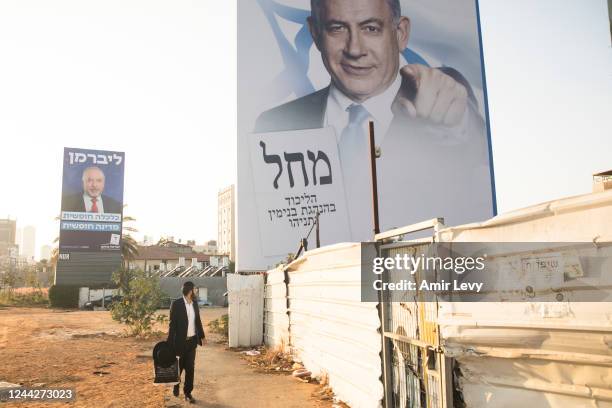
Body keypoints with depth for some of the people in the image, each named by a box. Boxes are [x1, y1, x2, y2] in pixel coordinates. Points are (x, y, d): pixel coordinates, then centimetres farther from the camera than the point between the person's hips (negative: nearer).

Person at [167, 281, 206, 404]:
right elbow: (172, 324, -12)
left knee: (190, 368, 5)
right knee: (178, 366, 11)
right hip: (180, 341, -4)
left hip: (192, 341, 4)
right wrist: (170, 343, -13)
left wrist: (202, 336, 19)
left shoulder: (195, 303, 5)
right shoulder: (176, 304, -12)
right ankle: (176, 385, 39)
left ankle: (188, 393, 15)